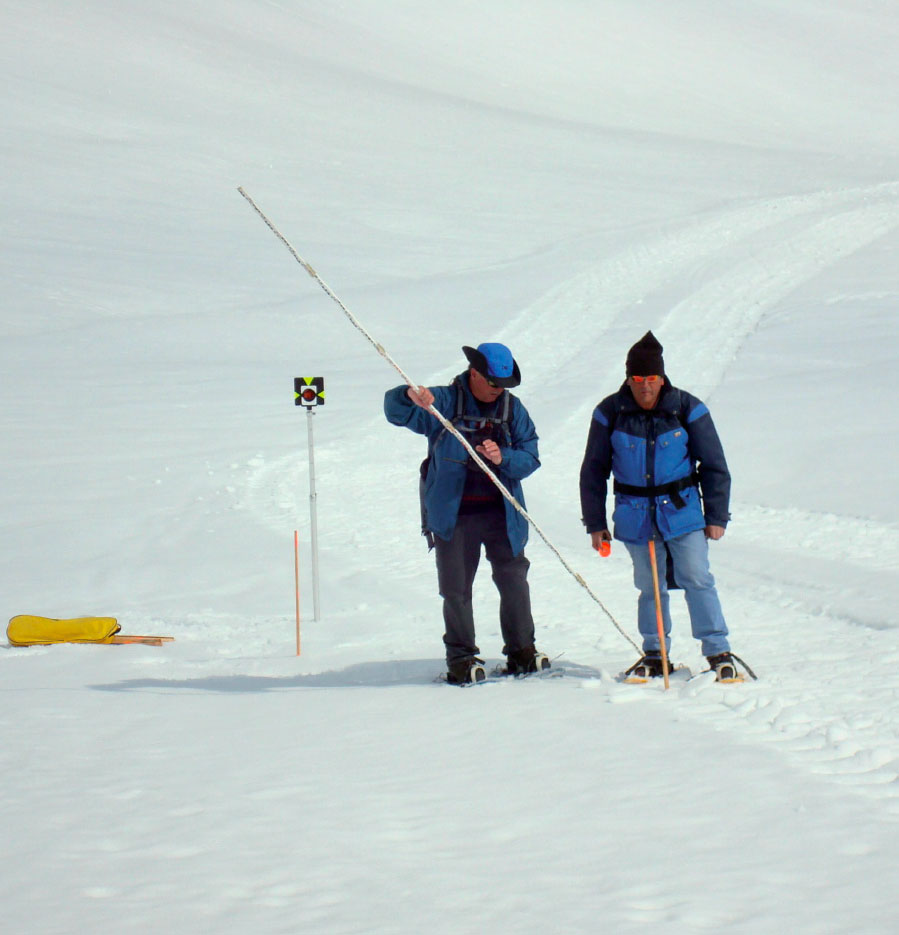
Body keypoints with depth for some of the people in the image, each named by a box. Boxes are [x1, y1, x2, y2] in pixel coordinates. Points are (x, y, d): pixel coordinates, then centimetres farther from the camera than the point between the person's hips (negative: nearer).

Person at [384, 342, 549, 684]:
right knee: (456, 589, 0)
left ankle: (522, 653, 15)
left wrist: (503, 458, -20)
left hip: (502, 512, 2)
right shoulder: (443, 402, -2)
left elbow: (530, 457, 2)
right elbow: (395, 410, -13)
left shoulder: (512, 407, 6)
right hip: (454, 513, -2)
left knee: (515, 582, 3)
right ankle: (461, 660, 9)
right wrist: (411, 397, -36)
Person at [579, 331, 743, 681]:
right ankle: (653, 654, 21)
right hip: (635, 517, 1)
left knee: (696, 580, -8)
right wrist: (595, 523, 6)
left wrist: (717, 516, 1)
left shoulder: (687, 409, -6)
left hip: (682, 511, -1)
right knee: (649, 587, 8)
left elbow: (714, 466, 2)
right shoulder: (610, 413, -3)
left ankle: (719, 653, -2)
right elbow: (593, 472, 6)